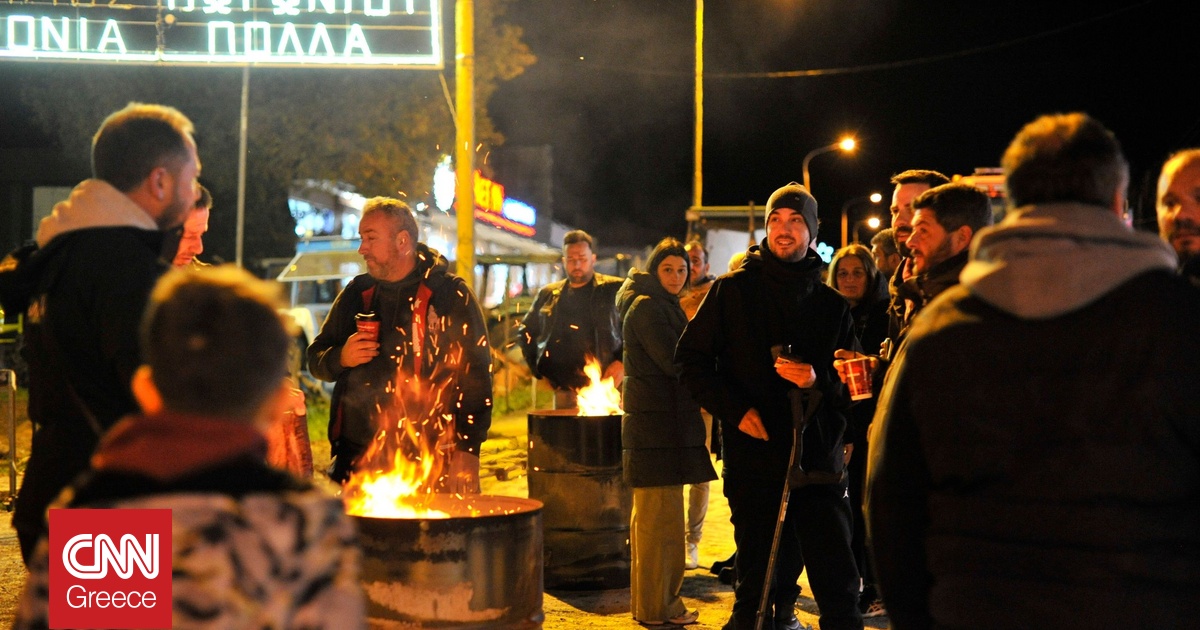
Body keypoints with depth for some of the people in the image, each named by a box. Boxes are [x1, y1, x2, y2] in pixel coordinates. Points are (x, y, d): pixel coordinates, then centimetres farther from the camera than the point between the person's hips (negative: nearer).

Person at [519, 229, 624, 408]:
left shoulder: (615, 290, 4)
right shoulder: (547, 295, 14)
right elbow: (525, 332, 25)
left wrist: (623, 363, -7)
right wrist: (537, 369, 15)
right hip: (564, 392, 3)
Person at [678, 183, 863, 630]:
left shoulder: (831, 304, 11)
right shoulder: (733, 290, 5)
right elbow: (691, 360, 5)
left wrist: (819, 380, -10)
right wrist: (736, 411, -7)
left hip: (819, 459, 2)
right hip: (754, 454, -2)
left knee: (839, 583, -1)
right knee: (756, 581, 5)